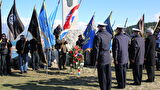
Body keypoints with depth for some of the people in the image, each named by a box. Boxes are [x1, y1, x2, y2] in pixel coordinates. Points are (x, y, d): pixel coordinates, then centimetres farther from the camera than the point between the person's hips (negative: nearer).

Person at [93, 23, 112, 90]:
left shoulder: (98, 36, -14)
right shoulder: (109, 35, 3)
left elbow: (96, 48, -14)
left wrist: (95, 59, -7)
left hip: (101, 58, -6)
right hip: (108, 57, 6)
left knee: (102, 76, 2)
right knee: (108, 76, 13)